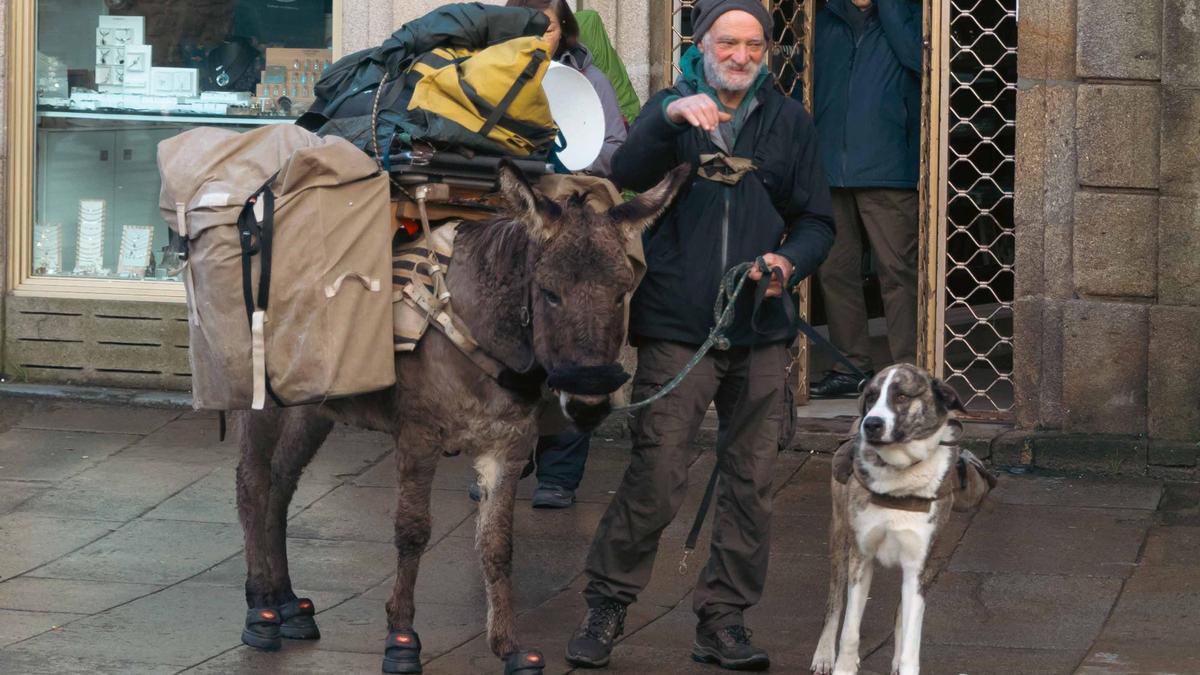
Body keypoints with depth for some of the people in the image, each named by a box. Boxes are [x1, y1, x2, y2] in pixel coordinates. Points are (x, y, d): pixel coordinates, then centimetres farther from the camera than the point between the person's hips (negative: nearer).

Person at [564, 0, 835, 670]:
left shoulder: (789, 121, 12)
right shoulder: (670, 108, 6)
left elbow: (817, 220, 13)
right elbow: (626, 179, -12)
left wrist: (789, 262, -8)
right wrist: (670, 119, -30)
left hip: (761, 336, 3)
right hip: (677, 330, -3)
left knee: (751, 481, 4)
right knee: (657, 478, -9)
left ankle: (723, 620, 14)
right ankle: (607, 606, 6)